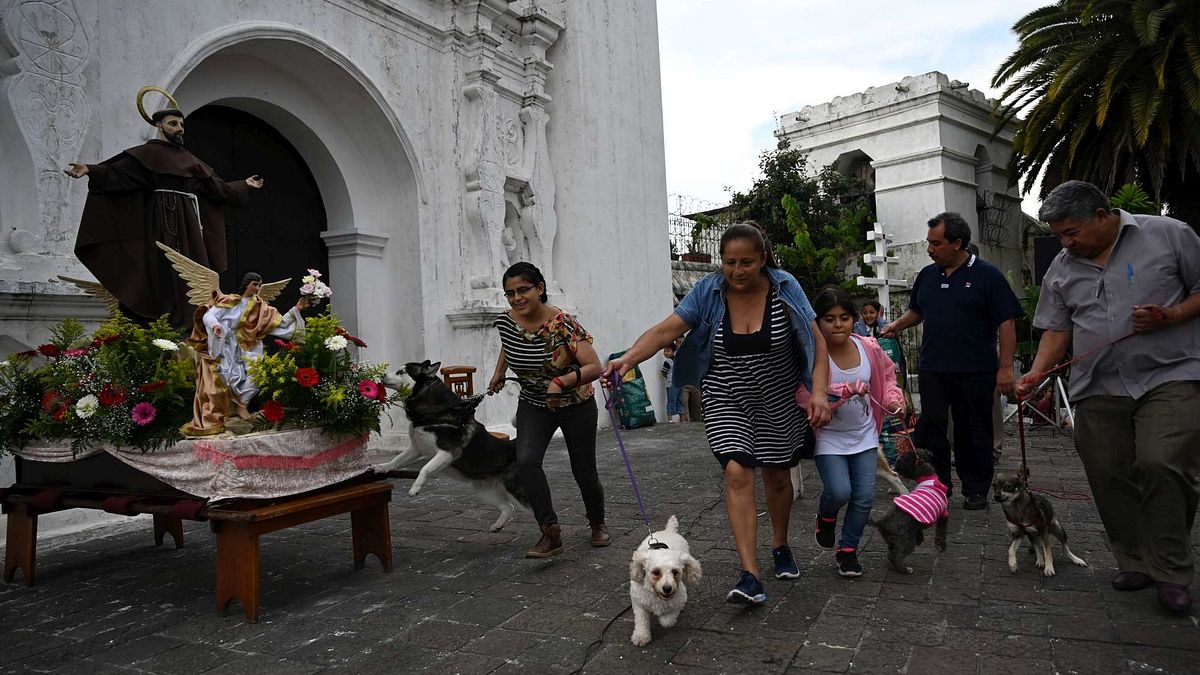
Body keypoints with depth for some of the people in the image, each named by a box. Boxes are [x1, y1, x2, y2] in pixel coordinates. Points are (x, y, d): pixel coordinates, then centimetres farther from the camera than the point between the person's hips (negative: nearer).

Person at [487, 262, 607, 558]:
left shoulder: (563, 324, -26)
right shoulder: (505, 321, -11)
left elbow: (594, 367, -27)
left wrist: (561, 382, -40)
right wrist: (499, 372, 14)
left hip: (576, 405, -3)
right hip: (533, 406, 3)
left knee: (584, 472, 7)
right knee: (526, 461, -23)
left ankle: (598, 524, 37)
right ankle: (551, 534, -16)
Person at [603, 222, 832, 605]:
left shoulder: (785, 288, -13)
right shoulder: (708, 292, -13)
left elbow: (817, 344, -10)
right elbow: (665, 330, -21)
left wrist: (819, 393, -23)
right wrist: (628, 359, -37)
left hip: (777, 401, 1)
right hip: (727, 401, -1)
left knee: (777, 476, 14)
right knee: (738, 474, -16)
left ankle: (780, 546, 42)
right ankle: (750, 576, -12)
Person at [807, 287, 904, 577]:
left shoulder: (869, 348, -6)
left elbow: (887, 374, 13)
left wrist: (894, 401, -2)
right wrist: (848, 389, -37)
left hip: (864, 435, 4)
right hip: (829, 437, -4)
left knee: (865, 496, 3)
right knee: (839, 491, -16)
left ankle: (848, 550, 24)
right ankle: (826, 518, 21)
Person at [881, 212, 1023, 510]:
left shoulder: (987, 275, -5)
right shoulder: (927, 275, 10)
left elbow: (1007, 322, -6)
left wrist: (1005, 367, -11)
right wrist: (898, 324, 4)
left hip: (975, 371, -4)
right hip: (932, 369, 4)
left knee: (973, 432, 6)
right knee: (930, 428, 3)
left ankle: (976, 489, 20)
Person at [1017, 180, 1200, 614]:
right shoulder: (1062, 268, 13)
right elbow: (1057, 329, 13)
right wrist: (1037, 371, -2)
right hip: (1098, 390, 4)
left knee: (1161, 464, -19)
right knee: (1109, 477, 2)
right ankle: (1135, 563, 19)